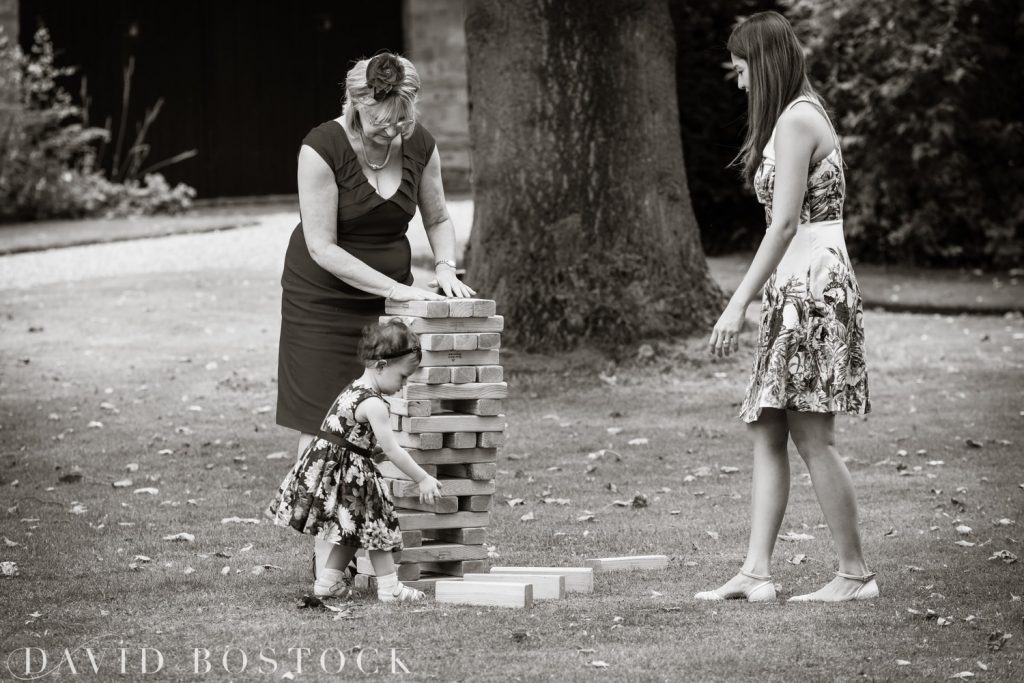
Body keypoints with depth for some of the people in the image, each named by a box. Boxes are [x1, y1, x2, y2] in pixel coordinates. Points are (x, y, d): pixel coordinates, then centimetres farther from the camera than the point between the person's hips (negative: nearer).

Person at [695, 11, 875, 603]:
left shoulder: (795, 121, -12)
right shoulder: (805, 115, 18)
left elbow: (784, 223, -18)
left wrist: (738, 304, -18)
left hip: (810, 287, -10)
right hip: (799, 292, 10)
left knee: (812, 436, -7)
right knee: (767, 433, 6)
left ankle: (856, 573, -1)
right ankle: (756, 572, 4)